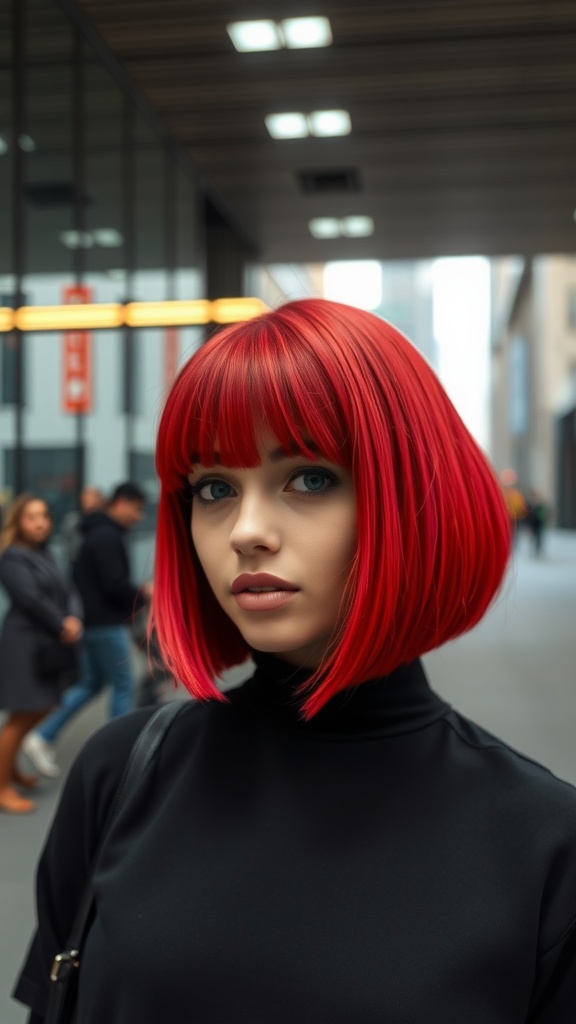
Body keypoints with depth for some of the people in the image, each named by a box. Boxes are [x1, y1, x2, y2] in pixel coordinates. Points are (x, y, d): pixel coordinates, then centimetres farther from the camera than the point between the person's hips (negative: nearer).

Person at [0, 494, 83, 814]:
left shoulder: (44, 554, 14)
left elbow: (68, 590, 8)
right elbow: (32, 599, -19)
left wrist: (74, 618, -12)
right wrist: (63, 626, -12)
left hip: (50, 641, 9)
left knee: (40, 709, 16)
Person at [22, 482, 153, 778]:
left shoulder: (98, 534, 14)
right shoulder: (108, 537, -18)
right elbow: (115, 585, -24)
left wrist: (136, 593, 13)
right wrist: (144, 593, -6)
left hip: (93, 623, 10)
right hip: (107, 626, -10)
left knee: (90, 684, 16)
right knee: (123, 687, 1)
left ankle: (42, 736, 11)